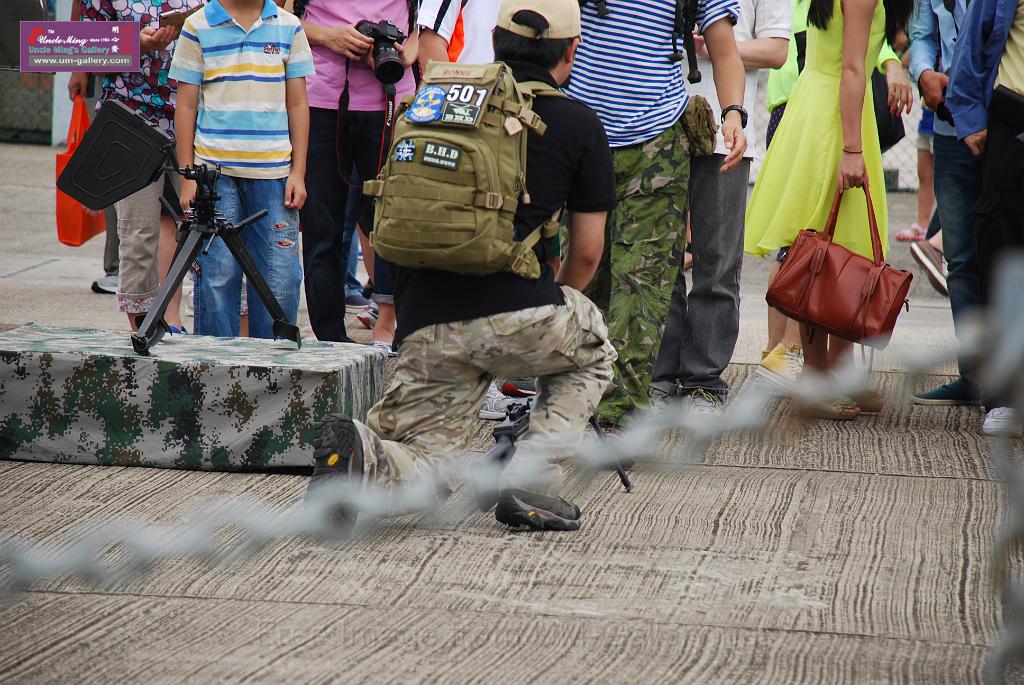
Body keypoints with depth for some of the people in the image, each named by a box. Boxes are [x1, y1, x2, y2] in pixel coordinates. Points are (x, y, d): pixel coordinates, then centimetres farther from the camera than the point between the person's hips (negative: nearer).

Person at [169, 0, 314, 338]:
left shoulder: (288, 27, 10)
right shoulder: (198, 27, 5)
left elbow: (297, 104, 12)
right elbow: (186, 105, 6)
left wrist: (298, 172, 5)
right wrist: (187, 177, 1)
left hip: (274, 173, 2)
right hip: (215, 171, -2)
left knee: (281, 277, -1)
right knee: (217, 274, -2)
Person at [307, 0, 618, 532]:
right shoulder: (578, 125, 6)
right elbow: (587, 253, 12)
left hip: (425, 325, 3)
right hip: (517, 314, -3)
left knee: (427, 472, 16)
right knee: (591, 354, 30)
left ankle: (358, 453, -19)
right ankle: (529, 483, 9)